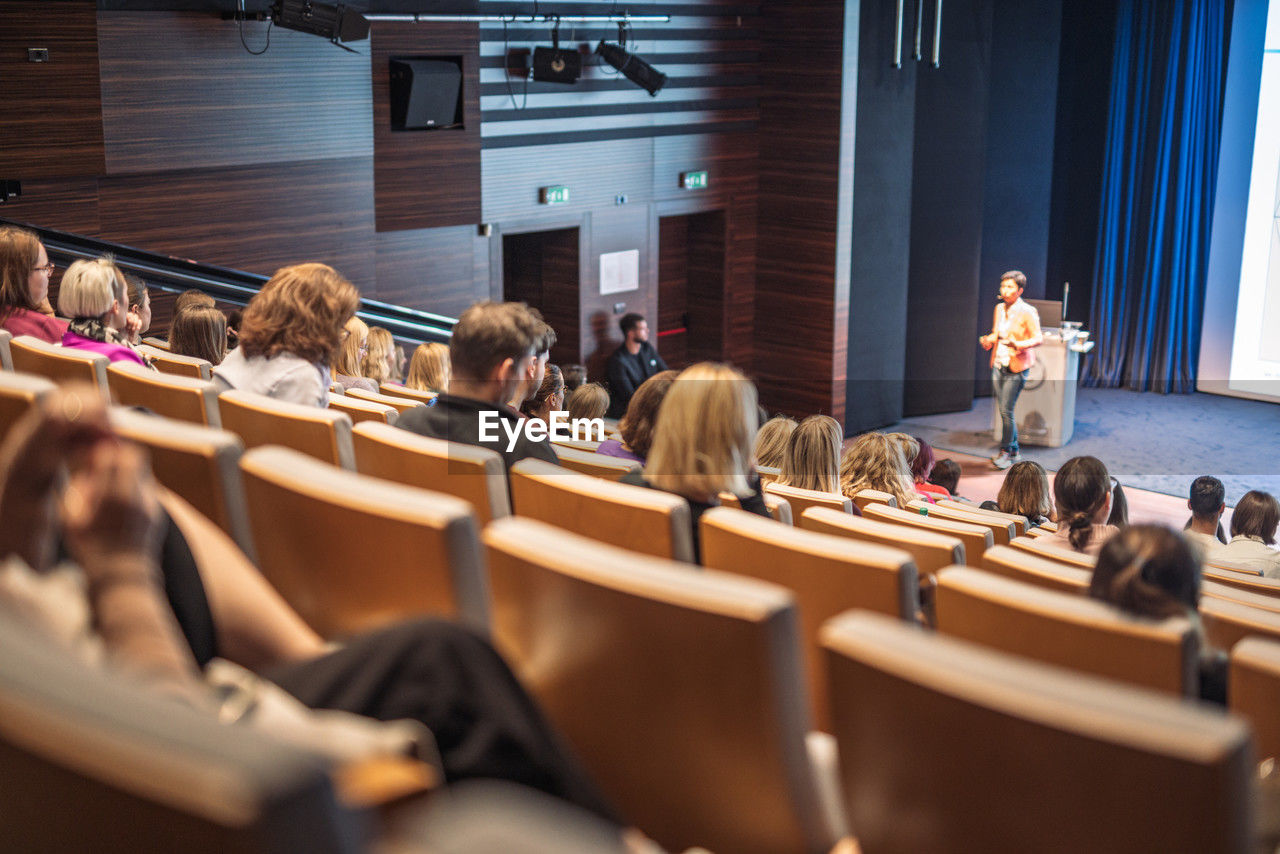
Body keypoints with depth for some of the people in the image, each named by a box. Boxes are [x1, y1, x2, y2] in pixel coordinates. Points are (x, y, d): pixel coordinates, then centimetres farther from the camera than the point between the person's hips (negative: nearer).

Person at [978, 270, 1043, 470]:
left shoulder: (1027, 312, -11)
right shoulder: (999, 308, 10)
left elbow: (1039, 339, -13)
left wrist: (1018, 345, -30)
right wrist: (988, 340, 0)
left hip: (1016, 369, -7)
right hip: (998, 366, 7)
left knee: (1006, 411, -8)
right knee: (1004, 411, 10)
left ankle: (1006, 452, 5)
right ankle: (1014, 452, 22)